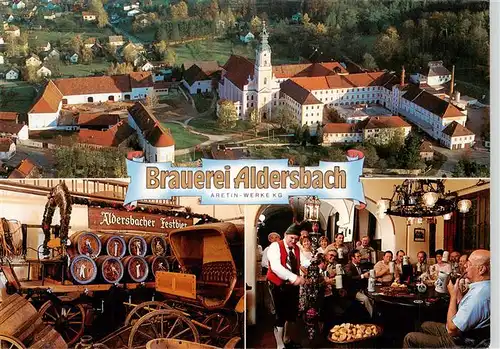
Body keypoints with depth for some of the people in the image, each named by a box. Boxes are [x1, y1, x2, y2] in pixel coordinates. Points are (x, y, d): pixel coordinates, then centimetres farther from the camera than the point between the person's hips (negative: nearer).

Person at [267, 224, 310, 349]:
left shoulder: (297, 249, 9)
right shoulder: (275, 246, -14)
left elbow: (305, 262, -2)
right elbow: (276, 266, -28)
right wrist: (294, 277, -37)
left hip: (293, 286, 7)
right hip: (278, 286, -7)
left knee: (292, 313, 15)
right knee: (280, 315, -4)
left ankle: (286, 338, 36)